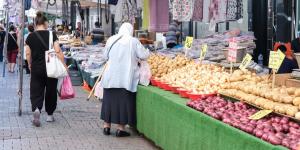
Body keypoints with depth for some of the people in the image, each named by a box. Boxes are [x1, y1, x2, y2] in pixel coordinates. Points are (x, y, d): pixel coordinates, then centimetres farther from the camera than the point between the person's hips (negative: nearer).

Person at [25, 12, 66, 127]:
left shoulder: (30, 37, -1)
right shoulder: (52, 35, -6)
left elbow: (28, 54, 3)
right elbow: (58, 51, -10)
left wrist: (30, 65, 20)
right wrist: (63, 65, -4)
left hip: (36, 68, 1)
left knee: (36, 91, 4)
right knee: (51, 91, 14)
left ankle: (36, 109, -23)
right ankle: (50, 115, 22)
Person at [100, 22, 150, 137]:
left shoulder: (111, 40, 3)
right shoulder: (133, 42, -6)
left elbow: (106, 56, 11)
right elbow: (144, 56, -5)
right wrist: (146, 51, 16)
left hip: (110, 77, 3)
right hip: (126, 78, -3)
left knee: (110, 100, 12)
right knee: (123, 102, 4)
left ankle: (106, 126, 19)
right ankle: (121, 128, 6)